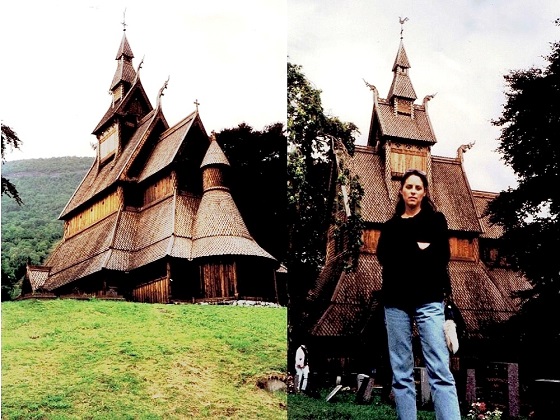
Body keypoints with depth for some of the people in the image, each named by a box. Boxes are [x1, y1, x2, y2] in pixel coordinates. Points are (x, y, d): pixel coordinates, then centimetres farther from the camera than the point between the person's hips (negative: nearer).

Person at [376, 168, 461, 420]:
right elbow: (383, 257, 2)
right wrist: (419, 249, -7)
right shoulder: (390, 226, 18)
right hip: (396, 300, 3)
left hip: (428, 299, -3)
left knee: (439, 369, -12)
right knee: (401, 372, 0)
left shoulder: (435, 220, 12)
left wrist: (402, 256, -5)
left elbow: (441, 256, -2)